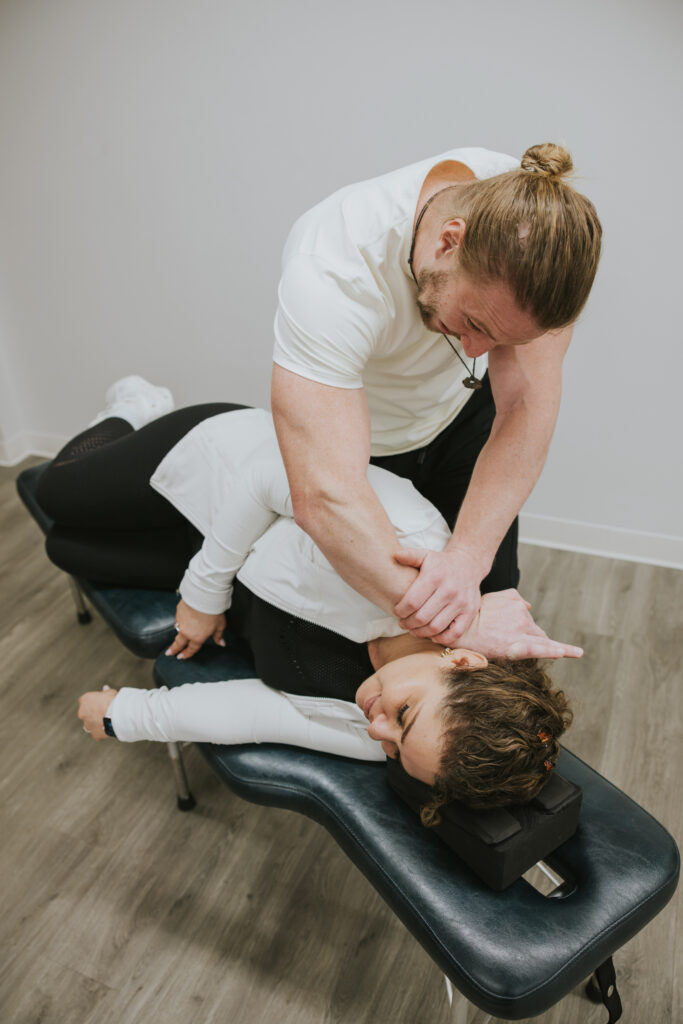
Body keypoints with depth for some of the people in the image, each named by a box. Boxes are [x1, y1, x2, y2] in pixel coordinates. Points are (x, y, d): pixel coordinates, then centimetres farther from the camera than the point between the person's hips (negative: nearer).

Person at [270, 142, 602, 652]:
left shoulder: (542, 224, -29)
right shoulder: (331, 270, -43)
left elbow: (527, 406, -29)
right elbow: (325, 497, -49)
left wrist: (469, 557, -44)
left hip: (462, 410, 3)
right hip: (361, 433, -3)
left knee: (493, 595, 6)